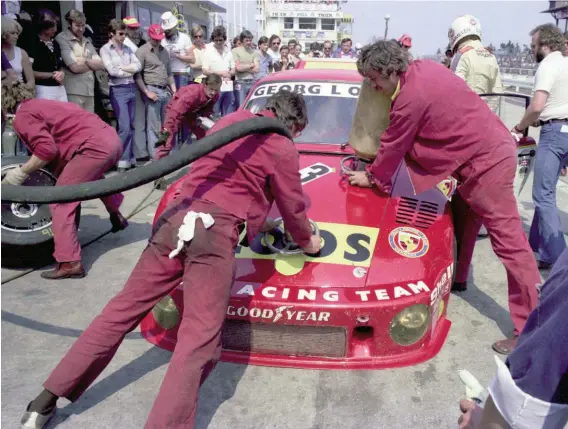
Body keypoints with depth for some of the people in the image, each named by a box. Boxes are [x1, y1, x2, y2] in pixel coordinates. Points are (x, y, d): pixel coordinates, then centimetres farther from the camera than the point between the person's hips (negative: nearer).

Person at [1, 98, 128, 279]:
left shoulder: (22, 116, 0)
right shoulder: (37, 105, 27)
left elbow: (47, 149, -14)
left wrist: (21, 173, -3)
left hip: (95, 147, -10)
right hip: (112, 140, 10)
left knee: (60, 202, -5)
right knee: (92, 177, 40)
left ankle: (70, 263, -11)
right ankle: (117, 217, 53)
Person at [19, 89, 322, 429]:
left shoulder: (231, 120, 23)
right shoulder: (283, 149, 4)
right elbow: (293, 207, 12)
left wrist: (254, 219, 44)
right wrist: (308, 241, 32)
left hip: (176, 216, 7)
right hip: (215, 230, -6)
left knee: (124, 308, 14)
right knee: (200, 341, -3)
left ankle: (47, 399, 22)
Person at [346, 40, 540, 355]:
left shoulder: (409, 98, -19)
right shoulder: (423, 68, 8)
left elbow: (393, 147, -7)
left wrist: (371, 177, 10)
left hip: (485, 161, -10)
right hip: (496, 146, 10)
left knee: (509, 242, -8)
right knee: (463, 222, 22)